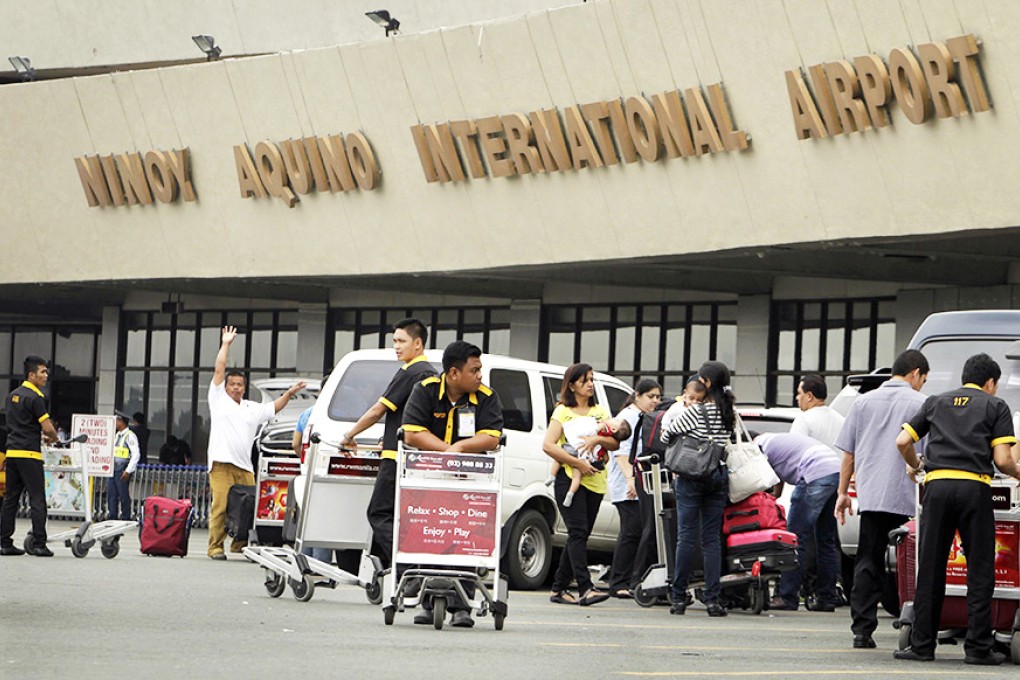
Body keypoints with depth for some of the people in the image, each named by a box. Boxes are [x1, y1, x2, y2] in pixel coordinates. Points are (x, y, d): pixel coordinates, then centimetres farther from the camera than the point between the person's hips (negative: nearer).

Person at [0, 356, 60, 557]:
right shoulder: (35, 398, -12)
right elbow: (48, 428, -14)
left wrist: (40, 435, 24)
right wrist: (53, 438, 7)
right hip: (29, 454, -8)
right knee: (37, 500, -5)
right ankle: (39, 544, -9)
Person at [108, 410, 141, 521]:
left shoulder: (130, 436, -10)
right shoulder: (117, 435, 15)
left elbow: (136, 454, -14)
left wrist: (128, 471, -18)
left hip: (123, 470, -8)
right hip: (114, 469, 8)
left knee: (124, 495, -3)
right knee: (111, 494, 7)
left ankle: (126, 518, 3)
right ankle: (112, 517, 12)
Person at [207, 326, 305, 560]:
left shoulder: (252, 409, 24)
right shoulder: (219, 399, 10)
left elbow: (274, 408, 36)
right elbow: (219, 370, 8)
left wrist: (289, 393, 26)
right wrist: (225, 344, 12)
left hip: (244, 466, 5)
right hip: (222, 464, -5)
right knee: (220, 506, -11)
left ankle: (239, 545, 11)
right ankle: (215, 547, -8)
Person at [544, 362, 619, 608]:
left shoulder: (600, 412, 17)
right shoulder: (563, 411, 2)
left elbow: (615, 443, 8)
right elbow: (548, 445, -9)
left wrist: (598, 439, -13)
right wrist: (577, 463, -15)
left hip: (595, 481, 5)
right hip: (569, 478, -5)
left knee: (580, 535, 5)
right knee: (578, 532, -15)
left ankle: (559, 588, 11)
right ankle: (585, 588, -24)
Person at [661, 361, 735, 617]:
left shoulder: (695, 413, -11)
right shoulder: (730, 415, 4)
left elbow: (666, 435, -2)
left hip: (692, 478, -4)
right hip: (719, 477, 4)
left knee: (686, 536, -1)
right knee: (712, 538, 5)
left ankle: (679, 598, 1)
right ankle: (712, 599, 0)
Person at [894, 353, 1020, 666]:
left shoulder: (936, 402, 20)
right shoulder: (995, 406, 11)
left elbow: (902, 441, 12)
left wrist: (915, 465, 32)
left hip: (936, 487, 3)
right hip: (975, 487, -2)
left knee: (929, 570, 6)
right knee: (980, 572, 3)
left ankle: (922, 644, 5)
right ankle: (978, 647, 1)